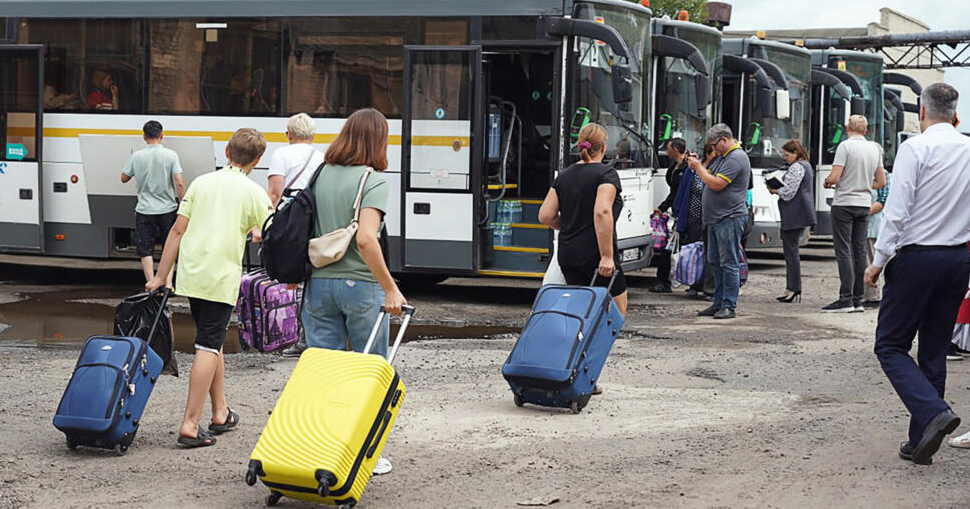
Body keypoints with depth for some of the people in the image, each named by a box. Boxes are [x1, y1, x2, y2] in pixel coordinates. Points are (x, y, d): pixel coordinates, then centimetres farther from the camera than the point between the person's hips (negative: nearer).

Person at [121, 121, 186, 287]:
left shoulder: (136, 157, -4)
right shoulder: (170, 155, -8)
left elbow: (124, 178, 9)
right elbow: (179, 183, -12)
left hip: (145, 210, 0)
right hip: (167, 209, 0)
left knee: (145, 250, 7)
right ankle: (168, 283, 6)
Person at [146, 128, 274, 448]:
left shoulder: (201, 183, 9)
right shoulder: (253, 193, -2)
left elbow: (178, 230, 7)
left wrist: (161, 277, 11)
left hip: (190, 275, 5)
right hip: (222, 278, -5)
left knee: (212, 341, 19)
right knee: (209, 347, -4)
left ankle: (220, 413, 27)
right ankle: (190, 425, -10)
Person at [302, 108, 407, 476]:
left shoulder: (320, 175, 6)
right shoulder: (373, 180, -10)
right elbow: (365, 239, -22)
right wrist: (391, 289, -18)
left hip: (318, 283, 5)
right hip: (360, 284, -4)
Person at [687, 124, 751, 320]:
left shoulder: (736, 158, -14)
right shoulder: (722, 157, 19)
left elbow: (716, 184, -20)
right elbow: (710, 178, 22)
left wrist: (698, 167, -9)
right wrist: (697, 166, 7)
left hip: (730, 219, -10)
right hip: (716, 219, 10)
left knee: (729, 264, -7)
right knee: (714, 263, 12)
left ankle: (729, 306, -5)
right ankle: (718, 304, 18)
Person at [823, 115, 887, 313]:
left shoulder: (845, 146, -11)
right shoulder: (875, 149, 8)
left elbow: (834, 177, -17)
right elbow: (881, 182, 12)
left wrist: (826, 182, 4)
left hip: (844, 204, -6)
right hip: (864, 204, 6)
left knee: (844, 252, -6)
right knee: (860, 251, 8)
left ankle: (846, 299, -11)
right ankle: (858, 300, 10)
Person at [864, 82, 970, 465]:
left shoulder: (916, 148, -11)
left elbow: (897, 212, -15)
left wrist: (878, 261, -8)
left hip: (917, 257, -6)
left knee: (890, 345, 3)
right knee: (934, 351, 13)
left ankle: (932, 412, -17)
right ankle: (921, 442, 16)